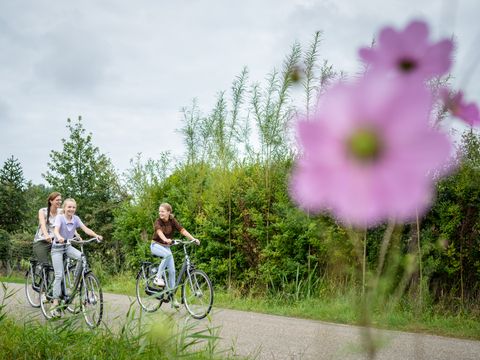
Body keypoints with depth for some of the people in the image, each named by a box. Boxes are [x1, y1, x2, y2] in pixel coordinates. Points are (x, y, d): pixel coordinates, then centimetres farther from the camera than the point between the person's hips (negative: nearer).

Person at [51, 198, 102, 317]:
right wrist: (59, 237, -56)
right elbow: (56, 230, -34)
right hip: (57, 247, -4)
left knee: (82, 257, -25)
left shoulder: (76, 218, -4)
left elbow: (85, 229, -16)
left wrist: (96, 235, -34)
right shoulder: (60, 217, -16)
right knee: (59, 275, -12)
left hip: (68, 246, 4)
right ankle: (55, 304, -9)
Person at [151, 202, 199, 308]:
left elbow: (182, 230, -19)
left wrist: (193, 239, -33)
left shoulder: (173, 221, -8)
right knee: (168, 254, -36)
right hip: (156, 245, -4)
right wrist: (165, 239, -58)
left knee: (172, 271, -5)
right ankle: (158, 278, -24)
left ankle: (172, 297, 3)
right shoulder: (158, 221, -17)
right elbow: (159, 231, -37)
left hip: (166, 246, 4)